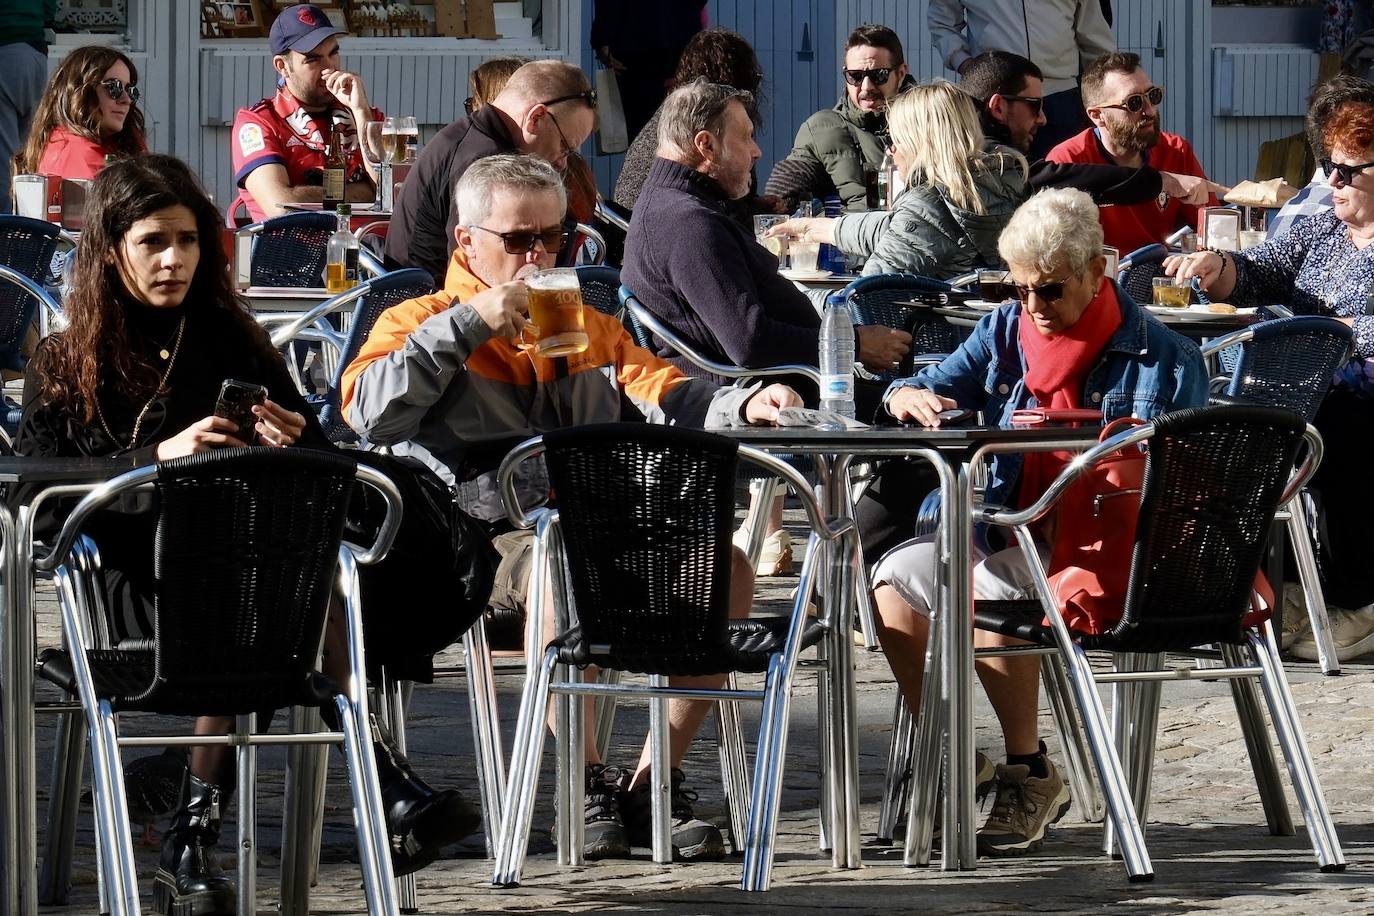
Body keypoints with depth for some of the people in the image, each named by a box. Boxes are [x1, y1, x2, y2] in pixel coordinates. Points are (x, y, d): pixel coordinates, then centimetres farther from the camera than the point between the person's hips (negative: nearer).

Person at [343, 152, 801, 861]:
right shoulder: (419, 325, 12)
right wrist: (469, 324, -9)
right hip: (489, 536, -5)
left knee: (726, 566, -18)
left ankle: (654, 782, -15)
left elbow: (662, 395, 12)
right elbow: (369, 415, -8)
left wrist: (744, 405, -9)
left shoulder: (591, 328, 28)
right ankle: (589, 785, -27)